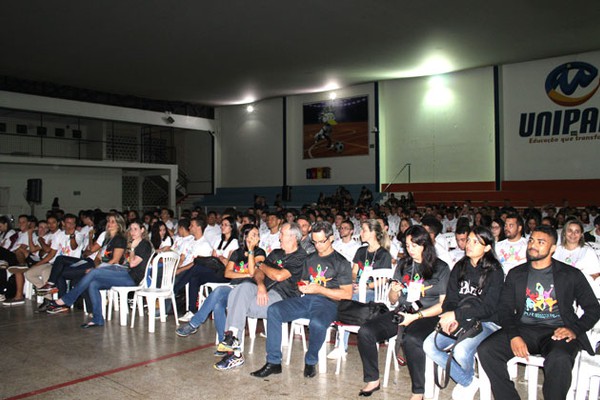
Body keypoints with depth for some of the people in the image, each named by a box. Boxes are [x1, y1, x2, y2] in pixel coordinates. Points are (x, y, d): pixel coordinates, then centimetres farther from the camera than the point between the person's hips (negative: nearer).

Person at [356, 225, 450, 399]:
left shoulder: (441, 268, 1)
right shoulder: (403, 264, 14)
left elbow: (443, 304, -4)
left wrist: (415, 317, -14)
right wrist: (394, 291, -7)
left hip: (427, 316, -5)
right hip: (402, 313, 5)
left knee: (410, 339, -37)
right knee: (365, 332, -18)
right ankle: (372, 380, -2)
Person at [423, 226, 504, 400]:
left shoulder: (494, 272, -6)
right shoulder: (459, 267, 9)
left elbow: (488, 308, -15)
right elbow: (450, 299, 7)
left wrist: (456, 314, -22)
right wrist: (450, 319, -14)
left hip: (485, 323, -5)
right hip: (459, 322, 5)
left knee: (461, 350, -33)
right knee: (429, 345, -19)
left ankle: (467, 382, 5)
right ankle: (468, 382, 0)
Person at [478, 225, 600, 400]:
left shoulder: (571, 274, 9)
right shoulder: (516, 274, 15)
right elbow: (504, 309, 9)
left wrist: (575, 330, -9)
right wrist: (513, 335, -10)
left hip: (556, 332, -2)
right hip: (523, 329, 3)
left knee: (559, 360, -37)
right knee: (486, 350, -23)